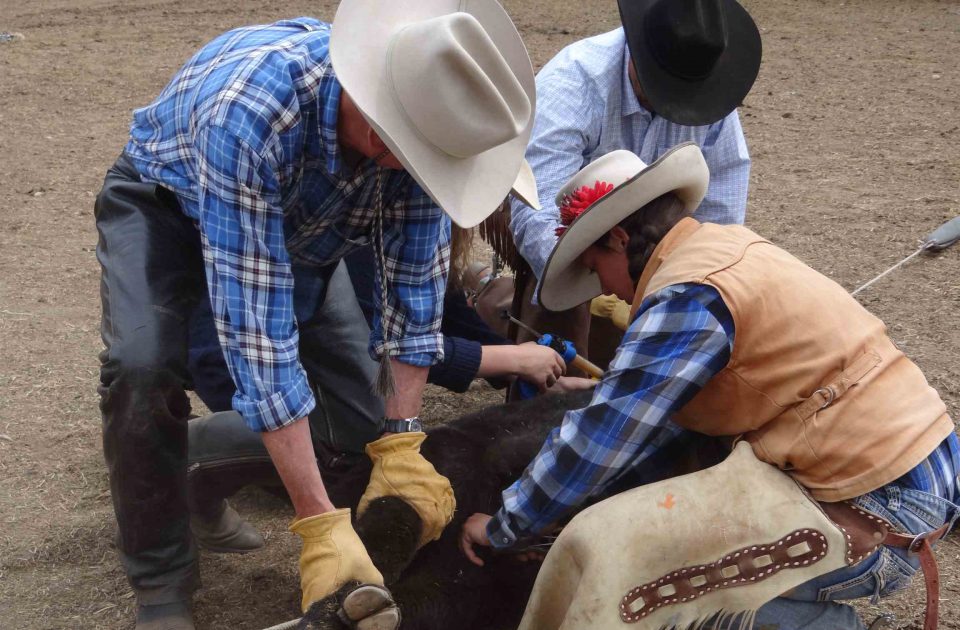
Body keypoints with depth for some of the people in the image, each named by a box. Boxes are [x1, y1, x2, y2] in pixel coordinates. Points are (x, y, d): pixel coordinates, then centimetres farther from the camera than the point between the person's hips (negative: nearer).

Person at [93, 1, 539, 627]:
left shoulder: (415, 114, -30)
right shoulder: (246, 115, -45)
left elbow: (414, 279, -19)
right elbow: (257, 331, -45)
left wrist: (400, 443, -24)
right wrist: (319, 526, -45)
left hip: (307, 219, 5)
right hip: (167, 202, -4)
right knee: (143, 366, -28)